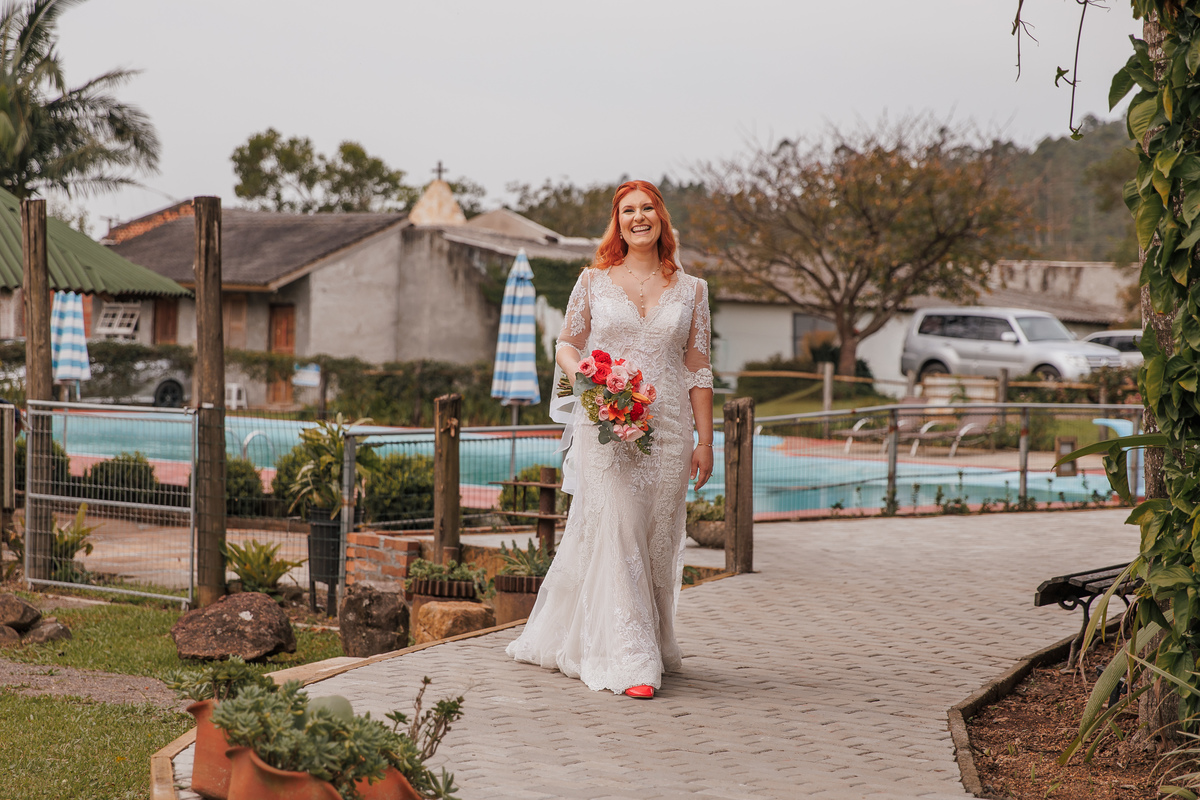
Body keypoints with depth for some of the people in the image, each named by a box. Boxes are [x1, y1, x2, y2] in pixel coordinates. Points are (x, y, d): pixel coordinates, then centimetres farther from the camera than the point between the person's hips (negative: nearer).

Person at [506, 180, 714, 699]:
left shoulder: (690, 291, 9)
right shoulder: (594, 281, 6)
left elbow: (699, 370, 9)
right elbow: (566, 345, 13)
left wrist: (705, 440, 6)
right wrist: (582, 375, -10)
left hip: (667, 429, 2)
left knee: (657, 539, 6)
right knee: (615, 535, -9)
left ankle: (653, 645, 23)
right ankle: (628, 662, -8)